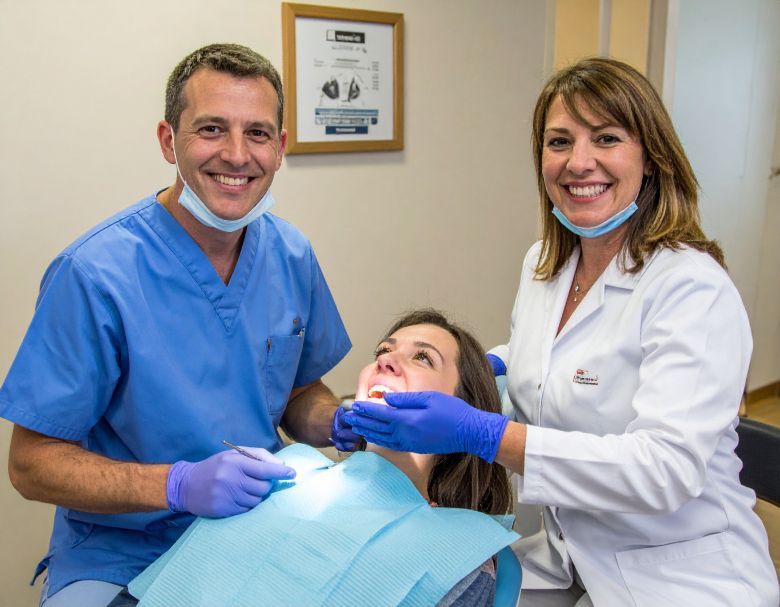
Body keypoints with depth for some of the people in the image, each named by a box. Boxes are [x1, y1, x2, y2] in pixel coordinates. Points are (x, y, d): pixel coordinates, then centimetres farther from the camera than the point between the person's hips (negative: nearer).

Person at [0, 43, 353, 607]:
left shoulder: (291, 255, -3)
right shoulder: (94, 273, -18)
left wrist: (345, 423, -11)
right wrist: (180, 485, -26)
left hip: (260, 531, 4)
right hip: (121, 556, -3)